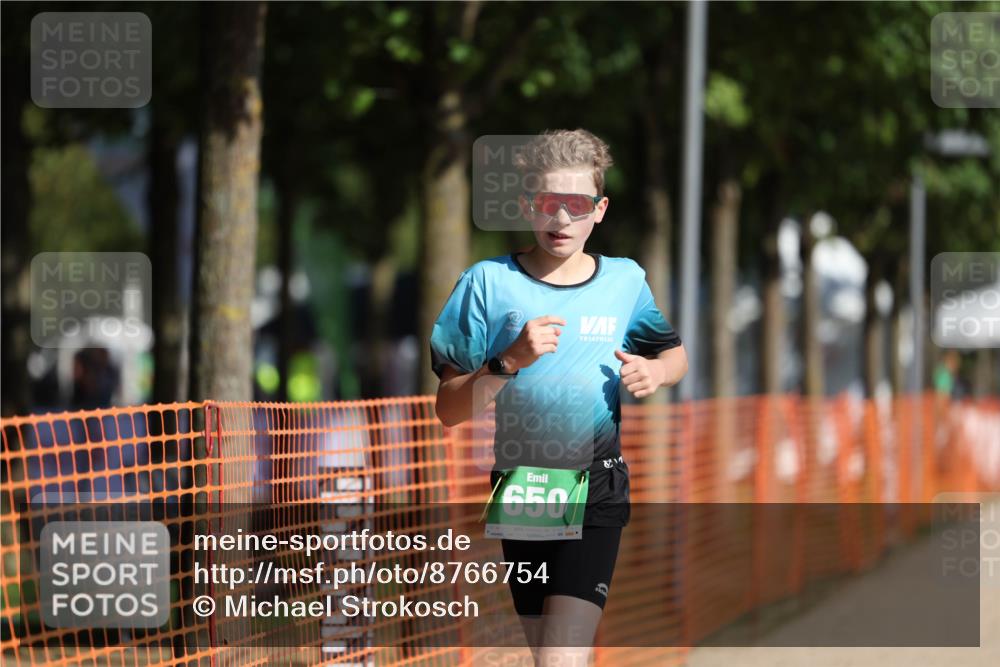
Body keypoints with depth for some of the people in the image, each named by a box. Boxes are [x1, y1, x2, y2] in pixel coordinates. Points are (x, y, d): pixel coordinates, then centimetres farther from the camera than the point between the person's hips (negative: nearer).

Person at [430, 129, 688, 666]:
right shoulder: (489, 282, -2)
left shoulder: (625, 280, 4)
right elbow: (449, 410, -3)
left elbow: (677, 355, 23)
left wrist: (654, 372, 0)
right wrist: (509, 363, -19)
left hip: (596, 491, -1)